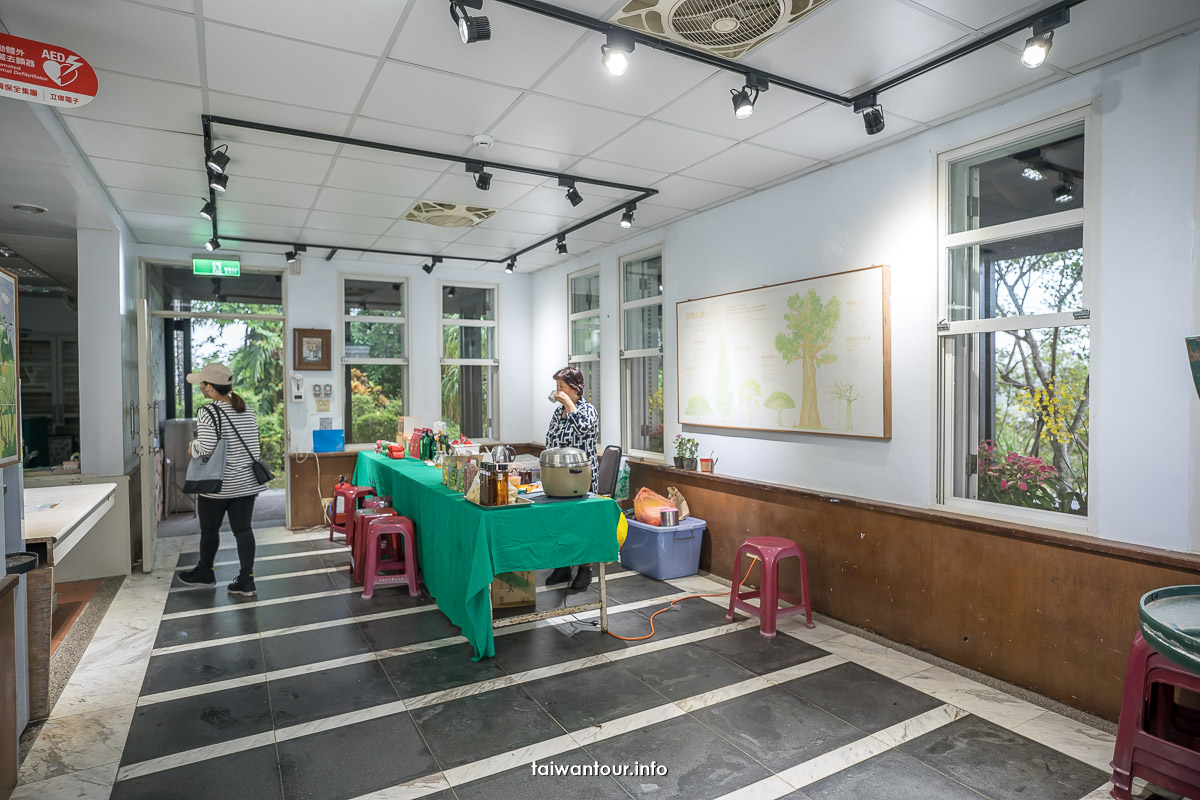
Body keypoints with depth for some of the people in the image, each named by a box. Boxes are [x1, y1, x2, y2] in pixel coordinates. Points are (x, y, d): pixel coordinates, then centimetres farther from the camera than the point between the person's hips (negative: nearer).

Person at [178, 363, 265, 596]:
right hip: (246, 481, 6)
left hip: (217, 485, -5)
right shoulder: (247, 411, 5)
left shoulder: (207, 413, -15)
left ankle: (205, 572, 35)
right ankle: (246, 581, 7)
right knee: (243, 528, 7)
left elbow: (206, 448, -23)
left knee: (209, 529, 15)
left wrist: (193, 447, -3)